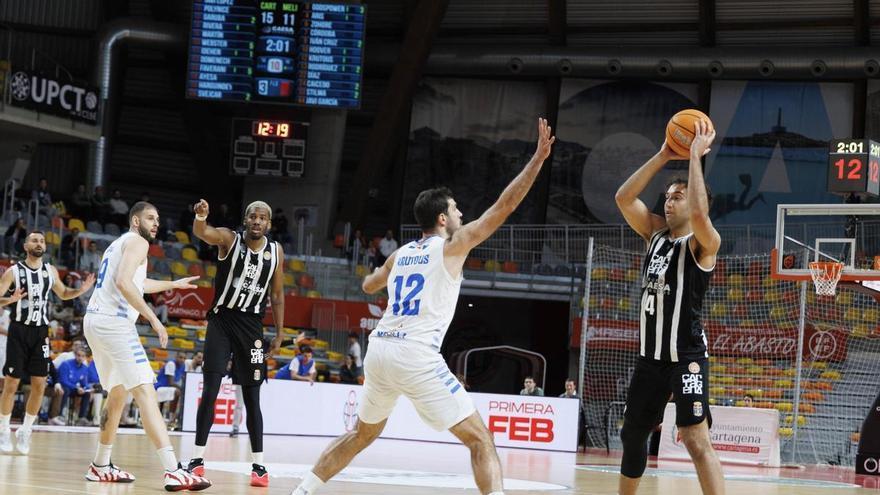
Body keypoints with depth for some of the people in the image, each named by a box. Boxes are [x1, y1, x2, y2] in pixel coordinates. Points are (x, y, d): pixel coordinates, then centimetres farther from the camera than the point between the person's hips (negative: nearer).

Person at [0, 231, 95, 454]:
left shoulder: (50, 271, 6)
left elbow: (63, 294, 21)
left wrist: (81, 290, 2)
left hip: (40, 332, 4)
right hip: (19, 330, -4)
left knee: (39, 385, -1)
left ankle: (25, 432, 13)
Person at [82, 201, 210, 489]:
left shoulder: (118, 244, 27)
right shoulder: (137, 242, -3)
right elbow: (123, 283, -20)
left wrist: (173, 284, 54)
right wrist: (153, 318, -17)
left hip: (94, 322, 10)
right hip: (115, 322, -10)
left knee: (118, 393, 22)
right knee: (145, 392, -17)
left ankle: (101, 466, 27)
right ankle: (173, 472, -27)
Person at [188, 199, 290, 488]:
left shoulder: (275, 252, 2)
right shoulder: (229, 239, -7)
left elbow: (277, 295, 10)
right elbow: (202, 233, -29)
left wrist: (279, 334, 6)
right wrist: (200, 218, -52)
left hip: (251, 326, 2)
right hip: (221, 320, -2)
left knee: (252, 397, 5)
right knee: (210, 391, -9)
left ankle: (258, 465, 9)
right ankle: (197, 459, -3)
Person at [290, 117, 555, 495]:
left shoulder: (401, 254, 20)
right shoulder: (452, 246, 2)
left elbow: (368, 286, 40)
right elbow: (504, 206, -2)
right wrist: (538, 157, 0)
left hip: (379, 350, 7)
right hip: (417, 356, -7)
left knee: (363, 434, 28)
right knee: (481, 440, -3)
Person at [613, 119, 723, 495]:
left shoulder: (703, 244, -9)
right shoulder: (656, 234, 11)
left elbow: (699, 212, -30)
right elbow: (624, 198, 3)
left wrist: (695, 156, -21)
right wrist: (663, 157, -2)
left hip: (686, 357, -8)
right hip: (650, 356, 8)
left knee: (696, 440, -18)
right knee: (632, 434, 18)